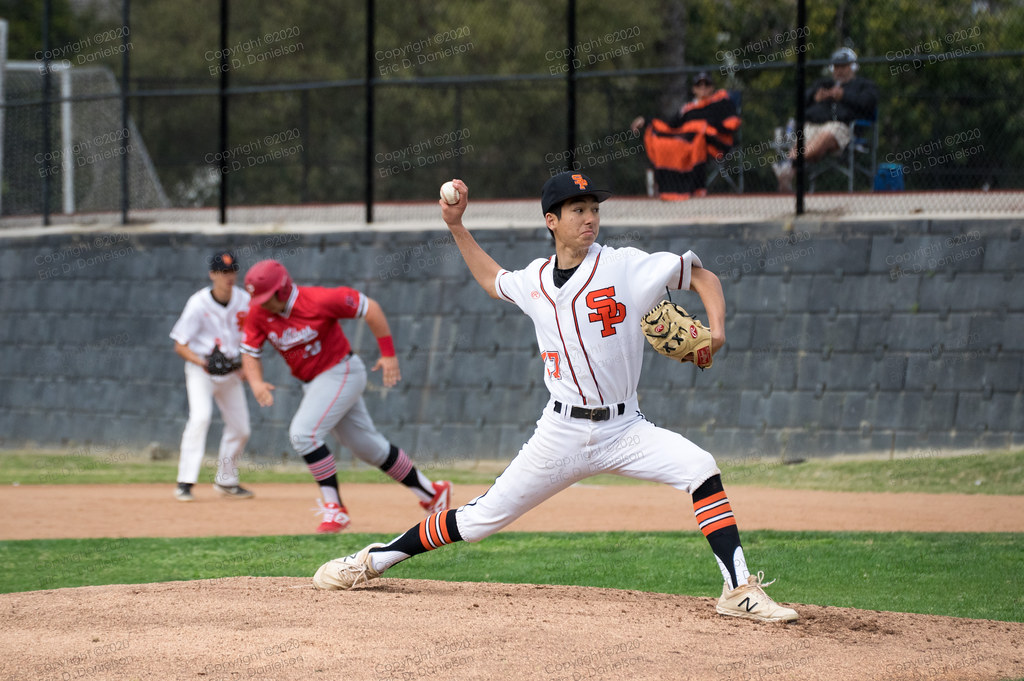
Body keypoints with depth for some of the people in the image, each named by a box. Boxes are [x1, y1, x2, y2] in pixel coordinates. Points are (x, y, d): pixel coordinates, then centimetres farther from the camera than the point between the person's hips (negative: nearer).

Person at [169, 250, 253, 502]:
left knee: (240, 428, 8)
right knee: (200, 415, -26)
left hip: (231, 370, 5)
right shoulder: (198, 304, -18)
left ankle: (225, 480, 30)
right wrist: (201, 362, -31)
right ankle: (185, 481, -26)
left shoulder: (245, 302, -5)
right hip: (200, 369, -5)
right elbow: (180, 346, -15)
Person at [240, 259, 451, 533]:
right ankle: (431, 492, 26)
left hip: (341, 373, -7)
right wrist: (255, 382, -22)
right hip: (313, 383, 7)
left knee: (303, 433, -23)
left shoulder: (318, 300, -24)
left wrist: (388, 354, -16)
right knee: (367, 445, 13)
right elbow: (250, 353, 0)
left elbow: (369, 307, -17)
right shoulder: (259, 313, -7)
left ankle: (335, 509, -15)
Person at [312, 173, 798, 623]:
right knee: (483, 518, 2)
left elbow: (702, 277, -5)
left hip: (624, 429, -1)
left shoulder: (626, 267, -7)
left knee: (700, 468, -25)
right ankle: (373, 560, 18)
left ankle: (739, 590, -22)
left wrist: (716, 329, -22)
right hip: (561, 433, 2)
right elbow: (492, 280, 29)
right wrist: (456, 227, 22)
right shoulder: (534, 280, 5)